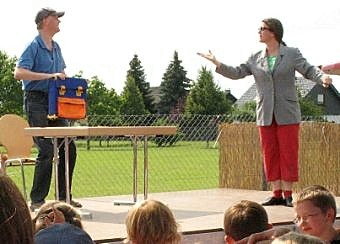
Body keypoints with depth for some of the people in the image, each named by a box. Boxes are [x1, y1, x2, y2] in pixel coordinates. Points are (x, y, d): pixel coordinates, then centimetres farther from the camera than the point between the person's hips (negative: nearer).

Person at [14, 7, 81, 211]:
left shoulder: (56, 47, 16)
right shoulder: (34, 46, -9)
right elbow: (19, 73, -21)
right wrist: (50, 76, -25)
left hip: (55, 101, 8)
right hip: (37, 101, -8)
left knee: (69, 148, 7)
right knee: (46, 151, -13)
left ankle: (64, 197, 17)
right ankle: (37, 200, -4)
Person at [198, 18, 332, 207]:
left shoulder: (292, 54, 1)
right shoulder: (256, 59, 10)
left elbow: (309, 70, -4)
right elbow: (237, 73, 9)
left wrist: (323, 77, -25)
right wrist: (217, 63, -3)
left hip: (287, 113, -4)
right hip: (265, 115, 4)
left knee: (288, 153, -3)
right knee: (270, 154, 4)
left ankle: (288, 195, 3)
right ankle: (277, 194, 11)